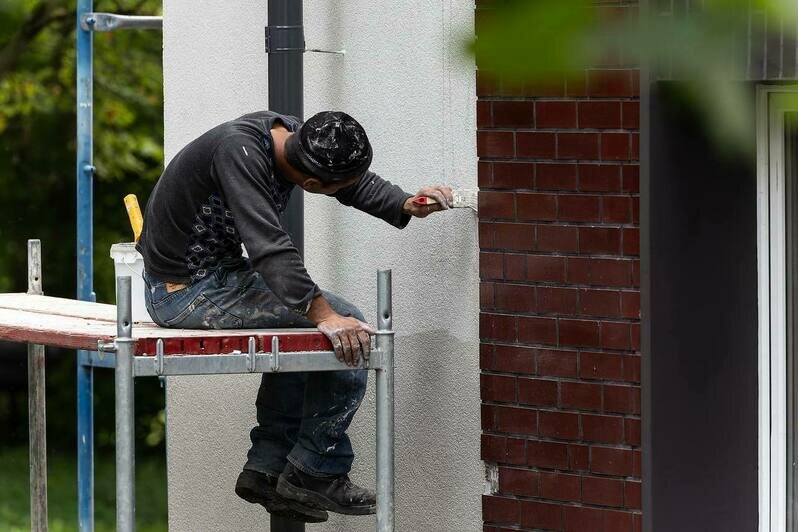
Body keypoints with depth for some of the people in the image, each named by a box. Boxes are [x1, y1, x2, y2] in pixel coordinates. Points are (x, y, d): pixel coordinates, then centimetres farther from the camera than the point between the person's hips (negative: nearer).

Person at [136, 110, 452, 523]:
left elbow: (358, 184, 13)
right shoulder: (239, 151, -28)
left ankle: (266, 469, 22)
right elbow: (267, 245, -36)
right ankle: (315, 472, 1)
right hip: (189, 291, -10)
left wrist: (406, 205, -4)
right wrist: (324, 315, -40)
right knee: (347, 330, -10)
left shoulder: (287, 133, -2)